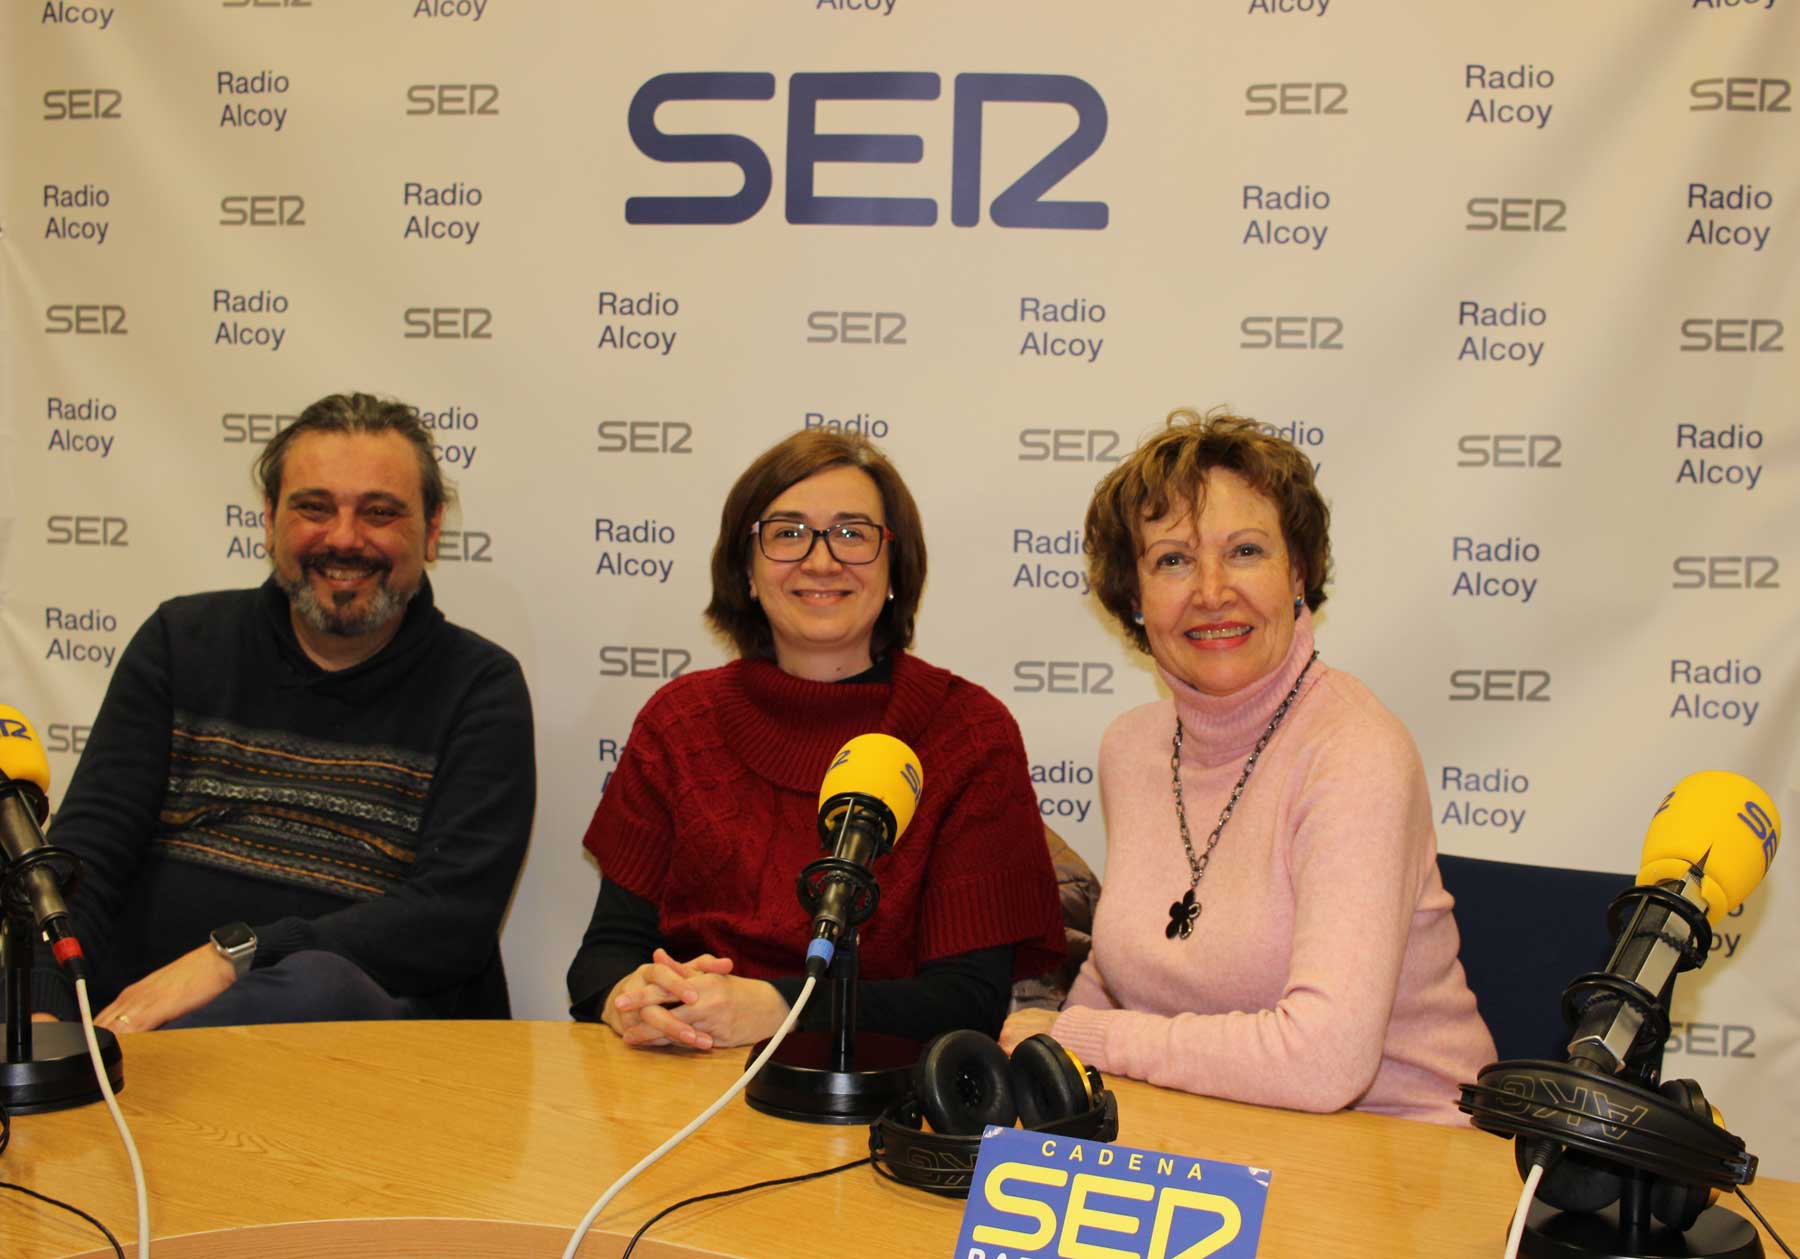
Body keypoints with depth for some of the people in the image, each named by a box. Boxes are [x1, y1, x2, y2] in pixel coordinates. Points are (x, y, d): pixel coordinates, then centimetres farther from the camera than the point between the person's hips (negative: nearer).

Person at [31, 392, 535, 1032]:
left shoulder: (480, 686, 4)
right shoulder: (181, 641, 14)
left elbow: (455, 917, -9)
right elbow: (84, 854, 5)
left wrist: (234, 954, -19)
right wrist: (39, 1009, -16)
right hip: (128, 1008, 1)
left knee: (316, 984, -36)